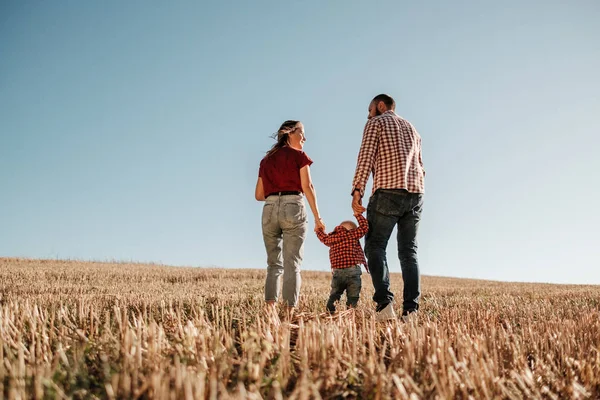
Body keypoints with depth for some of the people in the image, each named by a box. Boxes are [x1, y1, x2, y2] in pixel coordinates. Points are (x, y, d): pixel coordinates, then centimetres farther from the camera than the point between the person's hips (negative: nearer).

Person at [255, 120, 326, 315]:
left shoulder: (266, 159, 20)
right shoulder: (299, 155, 5)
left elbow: (259, 195, 17)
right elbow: (307, 186, -5)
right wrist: (317, 217, -5)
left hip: (269, 210, 4)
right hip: (293, 209, -4)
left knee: (274, 264, 8)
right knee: (292, 265, -4)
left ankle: (270, 312, -5)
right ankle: (290, 313, -10)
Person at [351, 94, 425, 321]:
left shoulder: (376, 123, 8)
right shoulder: (411, 129, 28)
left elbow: (366, 158, -7)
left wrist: (357, 191, -12)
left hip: (388, 192, -5)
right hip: (415, 194, 6)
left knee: (375, 246, 0)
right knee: (408, 251, 7)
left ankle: (384, 302, -18)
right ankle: (411, 308, -4)